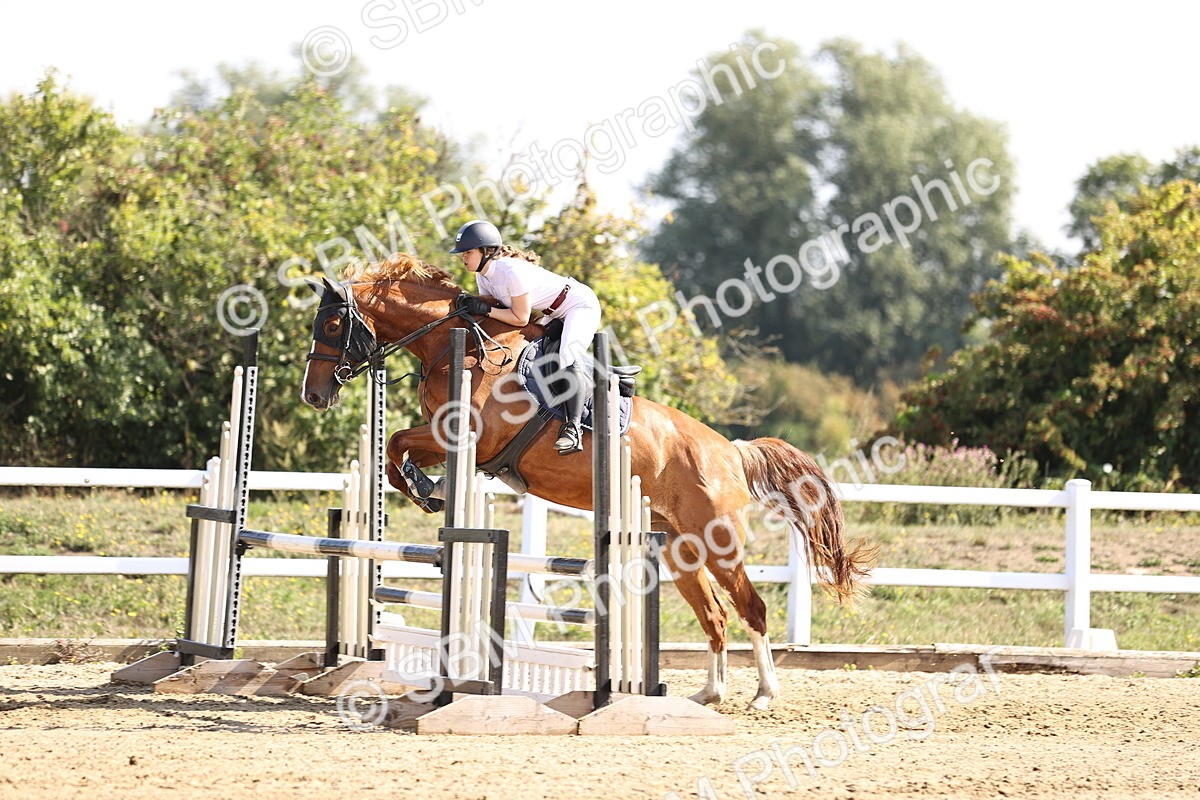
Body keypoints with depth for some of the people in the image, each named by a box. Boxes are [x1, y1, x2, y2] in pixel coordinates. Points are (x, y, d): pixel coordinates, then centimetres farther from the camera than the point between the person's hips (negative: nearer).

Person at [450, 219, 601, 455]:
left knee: (567, 359, -30)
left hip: (580, 305, -11)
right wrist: (472, 305, -15)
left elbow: (521, 319, -26)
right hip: (554, 314, 11)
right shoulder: (483, 275, -3)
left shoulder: (512, 272, -31)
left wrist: (486, 310, -28)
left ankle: (572, 429, -38)